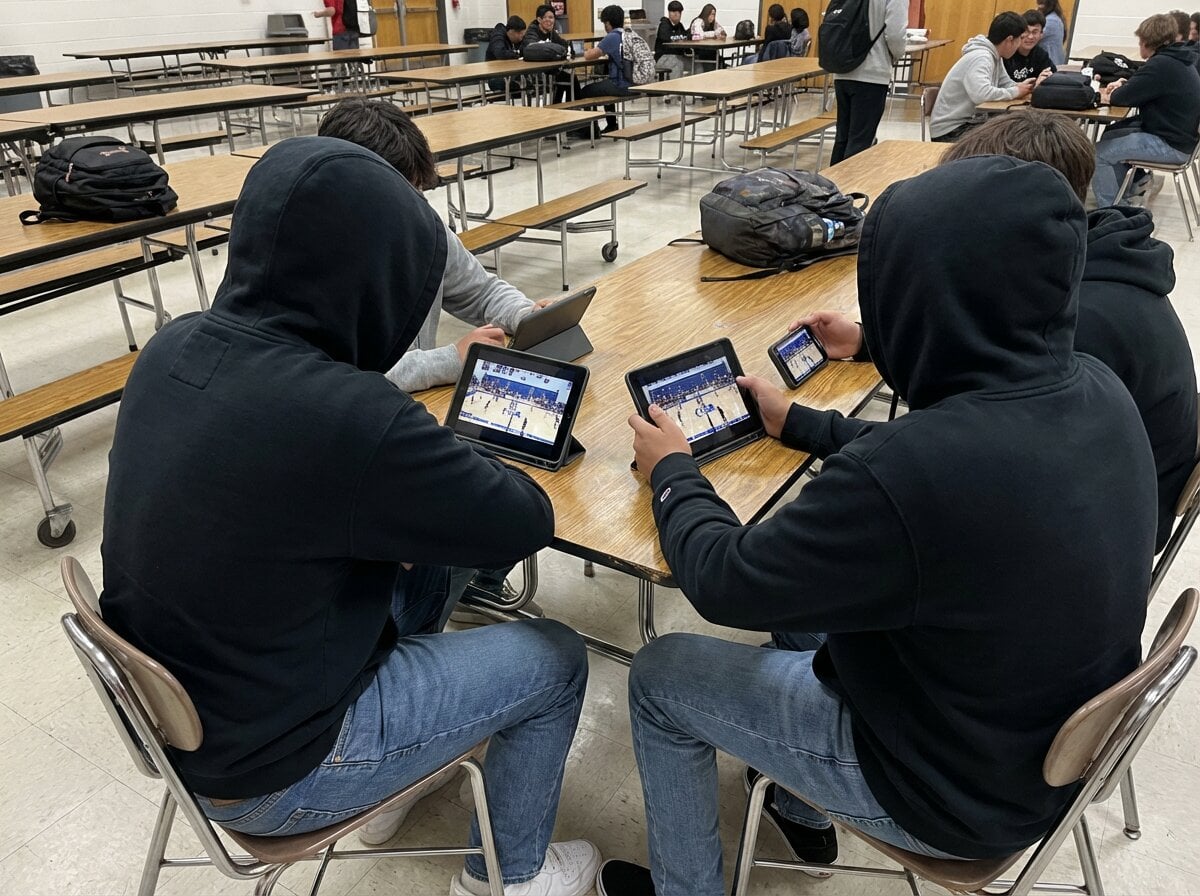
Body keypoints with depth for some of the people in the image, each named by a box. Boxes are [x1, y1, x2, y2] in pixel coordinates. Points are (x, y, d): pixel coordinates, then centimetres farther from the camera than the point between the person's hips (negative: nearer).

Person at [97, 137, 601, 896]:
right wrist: (464, 466, -1)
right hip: (269, 775, -7)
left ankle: (397, 786, 43)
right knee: (556, 662, 6)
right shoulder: (349, 417, -35)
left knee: (421, 566, 23)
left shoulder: (173, 349, -9)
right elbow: (525, 525, -20)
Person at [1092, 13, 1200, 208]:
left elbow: (1123, 98, -18)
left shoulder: (1161, 65, -21)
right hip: (1179, 133, 10)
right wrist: (1125, 86, 7)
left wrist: (1109, 96, 3)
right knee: (1110, 135, 22)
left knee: (1099, 153, -12)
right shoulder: (1177, 60, 11)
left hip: (1171, 146, -10)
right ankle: (1137, 180, 27)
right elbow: (1144, 89, 23)